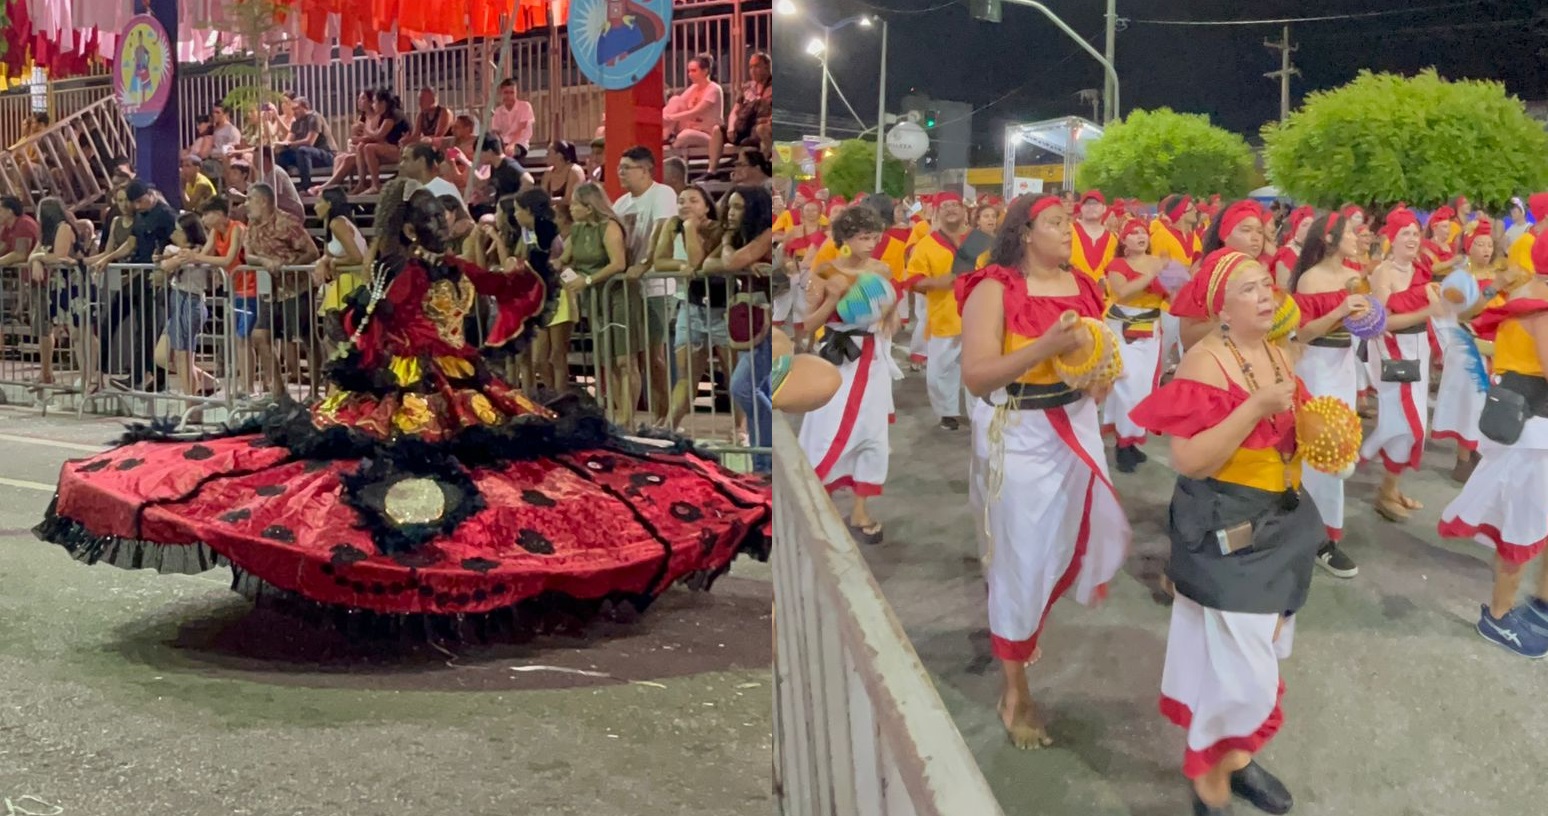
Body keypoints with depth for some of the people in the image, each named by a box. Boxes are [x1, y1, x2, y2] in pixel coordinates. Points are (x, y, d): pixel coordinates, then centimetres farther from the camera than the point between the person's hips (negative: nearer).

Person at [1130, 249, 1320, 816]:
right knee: (1236, 666, -5)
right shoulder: (1205, 361, -19)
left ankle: (1235, 757, 39)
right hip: (1227, 530, -8)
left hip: (1283, 522, 8)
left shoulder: (1279, 356, 6)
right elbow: (1189, 461, -26)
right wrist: (1255, 407, -29)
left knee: (1264, 651, 19)